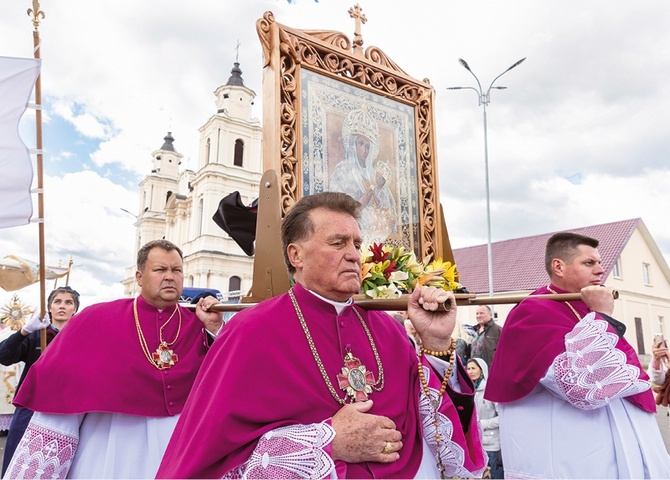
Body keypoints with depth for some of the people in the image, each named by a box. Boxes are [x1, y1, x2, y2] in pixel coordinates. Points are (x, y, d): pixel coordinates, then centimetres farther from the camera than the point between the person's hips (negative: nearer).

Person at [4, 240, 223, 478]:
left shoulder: (197, 326, -2)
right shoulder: (97, 320, -5)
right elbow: (59, 384, -3)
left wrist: (214, 329, -15)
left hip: (178, 442, 1)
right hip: (107, 442, 0)